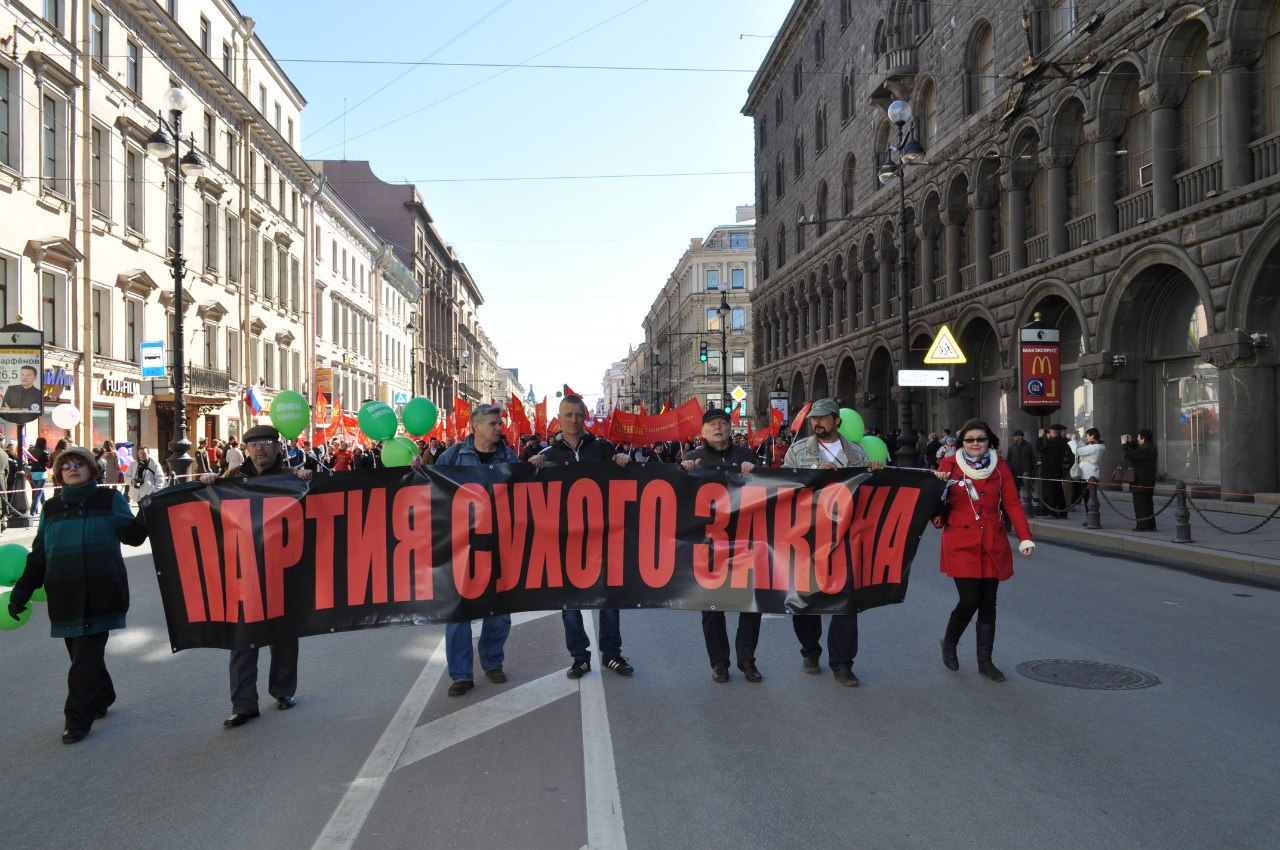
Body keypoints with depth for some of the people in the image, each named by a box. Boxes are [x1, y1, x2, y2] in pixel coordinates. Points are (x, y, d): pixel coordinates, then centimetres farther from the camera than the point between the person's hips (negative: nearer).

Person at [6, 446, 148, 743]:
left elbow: (131, 534, -6)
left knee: (87, 655, -4)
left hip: (100, 593, -4)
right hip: (65, 595, 4)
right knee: (79, 650, 10)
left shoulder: (109, 499, 3)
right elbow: (39, 555, 16)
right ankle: (101, 699, 29)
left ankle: (78, 719, 1)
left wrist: (145, 518, -25)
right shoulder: (51, 508, 14)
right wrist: (21, 591, 10)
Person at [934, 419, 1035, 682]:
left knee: (988, 602, 7)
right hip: (961, 544, -3)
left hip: (993, 544, 3)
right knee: (969, 601, -9)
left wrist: (1025, 537, -7)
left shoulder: (1000, 466, 6)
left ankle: (985, 661, 20)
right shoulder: (949, 465, 0)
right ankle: (949, 643, 20)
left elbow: (1012, 502, 2)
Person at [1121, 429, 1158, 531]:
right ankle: (1150, 525, 19)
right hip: (1149, 481, 10)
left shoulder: (1145, 450, -21)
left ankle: (1143, 526, -3)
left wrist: (1124, 444, -6)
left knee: (1140, 504, -4)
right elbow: (1137, 452, 27)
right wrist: (1130, 442, 21)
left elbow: (1127, 455, -20)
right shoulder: (1151, 448, 11)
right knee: (1148, 503, 15)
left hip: (1141, 481, -10)